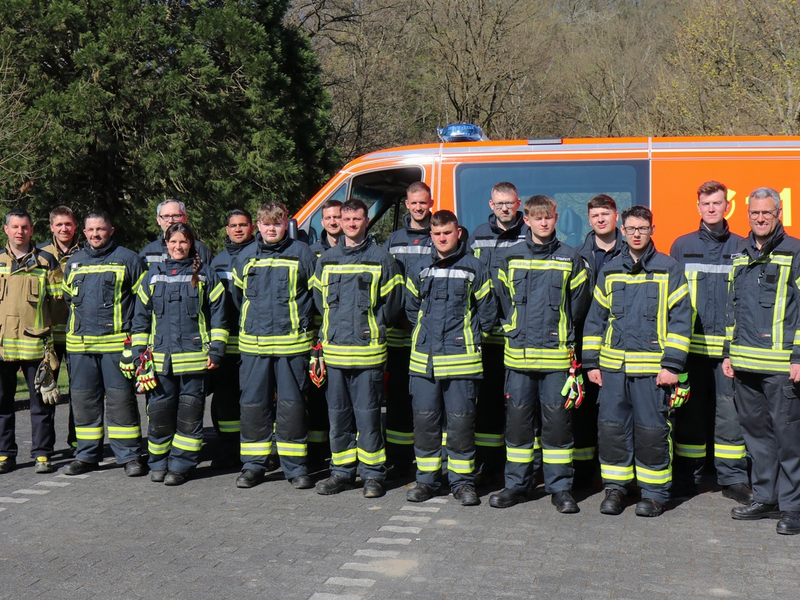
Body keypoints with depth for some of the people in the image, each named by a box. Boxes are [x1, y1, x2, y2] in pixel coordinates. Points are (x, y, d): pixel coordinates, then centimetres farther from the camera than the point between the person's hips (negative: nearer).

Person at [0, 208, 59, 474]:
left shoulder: (46, 261, 6)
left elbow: (57, 300, 7)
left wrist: (53, 336, 0)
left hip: (35, 342, -2)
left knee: (41, 402, 2)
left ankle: (42, 454, 11)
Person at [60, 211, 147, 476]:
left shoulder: (128, 259, 1)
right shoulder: (74, 262, 16)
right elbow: (66, 298, 27)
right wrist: (74, 327, 17)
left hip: (117, 343, -5)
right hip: (80, 344, 5)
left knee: (121, 398, -3)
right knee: (83, 399, 8)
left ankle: (130, 456, 5)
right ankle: (87, 455, 19)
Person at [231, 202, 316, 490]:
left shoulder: (302, 253, 2)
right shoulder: (245, 257, 10)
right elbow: (236, 295, 23)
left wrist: (302, 324, 6)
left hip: (291, 343, -3)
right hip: (253, 344, 3)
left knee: (292, 403, 0)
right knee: (253, 403, 5)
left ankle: (295, 466, 10)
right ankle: (253, 465, 15)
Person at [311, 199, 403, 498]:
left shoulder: (382, 259, 1)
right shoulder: (326, 260, 12)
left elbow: (393, 302, 2)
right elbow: (318, 298, 18)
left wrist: (373, 327, -2)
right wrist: (332, 327, 9)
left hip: (368, 350, -4)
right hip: (335, 349, 4)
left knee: (367, 414, -3)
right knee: (338, 413, 9)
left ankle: (372, 474, 7)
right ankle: (341, 471, 19)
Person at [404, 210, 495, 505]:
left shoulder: (474, 268, 1)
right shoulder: (418, 269, 10)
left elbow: (487, 310, 8)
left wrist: (472, 337, 6)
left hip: (461, 358, -3)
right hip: (423, 358, 3)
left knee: (461, 420, -1)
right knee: (424, 419, 5)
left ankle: (462, 481, 9)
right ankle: (427, 478, 16)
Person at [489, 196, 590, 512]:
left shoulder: (570, 258, 5)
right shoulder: (509, 257, 7)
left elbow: (578, 303, 9)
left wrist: (561, 332, 7)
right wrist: (517, 329, 10)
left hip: (556, 354, -1)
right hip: (518, 353, 1)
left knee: (557, 420, 1)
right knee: (518, 419, 5)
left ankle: (560, 487, 12)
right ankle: (516, 484, 16)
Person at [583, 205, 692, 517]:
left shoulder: (669, 270, 2)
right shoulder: (609, 271, 12)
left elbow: (681, 319, -1)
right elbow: (595, 319, 16)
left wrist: (672, 364, -8)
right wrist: (591, 362, 9)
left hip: (652, 366, -3)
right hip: (613, 365, 3)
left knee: (652, 430, 1)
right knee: (611, 427, 4)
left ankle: (654, 492, 14)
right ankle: (615, 488, 18)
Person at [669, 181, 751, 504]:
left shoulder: (740, 247, 8)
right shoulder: (682, 246, 8)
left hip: (729, 345, 0)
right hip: (691, 344, 0)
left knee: (730, 412, 1)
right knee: (690, 413, 5)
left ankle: (734, 478, 12)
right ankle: (686, 476, 15)